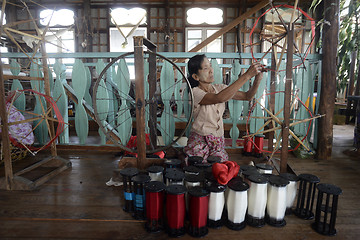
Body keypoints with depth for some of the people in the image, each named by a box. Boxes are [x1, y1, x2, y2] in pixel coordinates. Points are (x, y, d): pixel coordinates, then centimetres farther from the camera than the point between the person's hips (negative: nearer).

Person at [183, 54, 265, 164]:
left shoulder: (219, 88, 5)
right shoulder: (195, 92, -15)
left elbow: (247, 96, 2)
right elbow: (219, 98, -32)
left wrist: (257, 80, -19)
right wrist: (247, 75, -32)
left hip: (218, 142, 5)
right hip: (199, 143, -5)